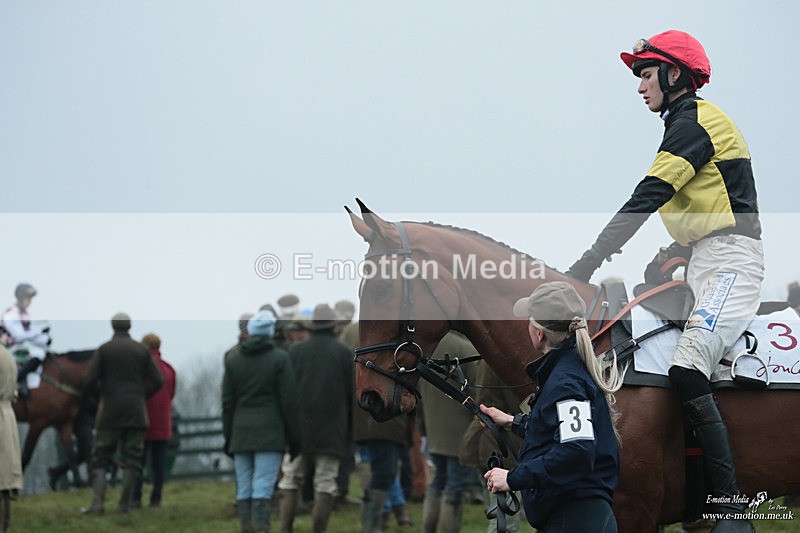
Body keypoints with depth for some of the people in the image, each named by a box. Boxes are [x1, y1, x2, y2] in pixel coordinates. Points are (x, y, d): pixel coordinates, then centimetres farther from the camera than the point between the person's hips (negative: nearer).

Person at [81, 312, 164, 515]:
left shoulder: (104, 349, -2)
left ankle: (97, 503, -9)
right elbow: (157, 380, 2)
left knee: (100, 458, 3)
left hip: (110, 414, -1)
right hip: (136, 413, 2)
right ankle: (125, 504, 0)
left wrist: (102, 392, 12)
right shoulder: (142, 350, 5)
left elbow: (90, 380, -7)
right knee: (131, 459, 4)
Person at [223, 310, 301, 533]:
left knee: (243, 489, 5)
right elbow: (289, 400, -4)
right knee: (263, 489, -8)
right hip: (270, 433, -3)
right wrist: (294, 437, 1)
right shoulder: (279, 358, -3)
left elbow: (227, 403, 8)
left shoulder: (233, 360, 8)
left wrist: (228, 437, 13)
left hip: (241, 433, 3)